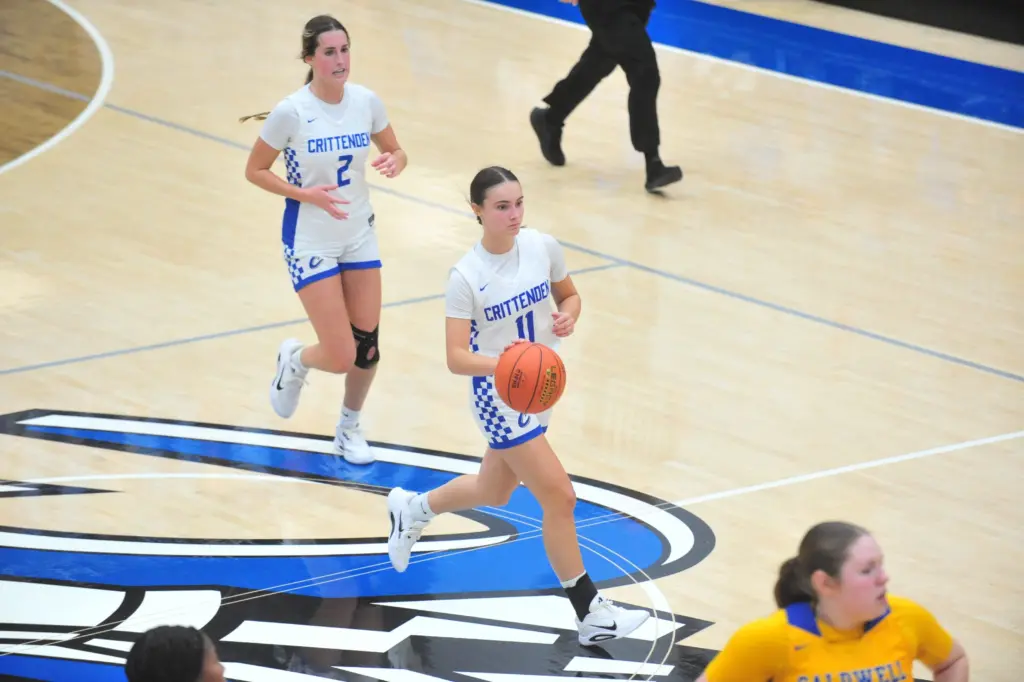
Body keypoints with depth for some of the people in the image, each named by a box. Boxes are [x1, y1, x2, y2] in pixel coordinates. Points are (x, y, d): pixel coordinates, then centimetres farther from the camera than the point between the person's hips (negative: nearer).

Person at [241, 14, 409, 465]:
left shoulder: (366, 101, -7)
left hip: (360, 236, 4)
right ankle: (294, 360, 28)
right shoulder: (291, 112, -19)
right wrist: (307, 195, -22)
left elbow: (396, 151, 8)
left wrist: (393, 163, -16)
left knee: (367, 345, 8)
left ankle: (349, 428, 34)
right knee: (340, 359, -8)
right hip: (310, 242, -4)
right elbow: (254, 171, -9)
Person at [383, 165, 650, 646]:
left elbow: (569, 296, 12)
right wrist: (501, 363, -41)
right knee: (560, 499, -9)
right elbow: (456, 358, -22)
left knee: (492, 492, 24)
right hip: (498, 396, -7)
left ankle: (412, 509, 51)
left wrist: (567, 317, -12)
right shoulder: (466, 277, -20)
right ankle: (590, 615, 3)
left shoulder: (543, 247, -6)